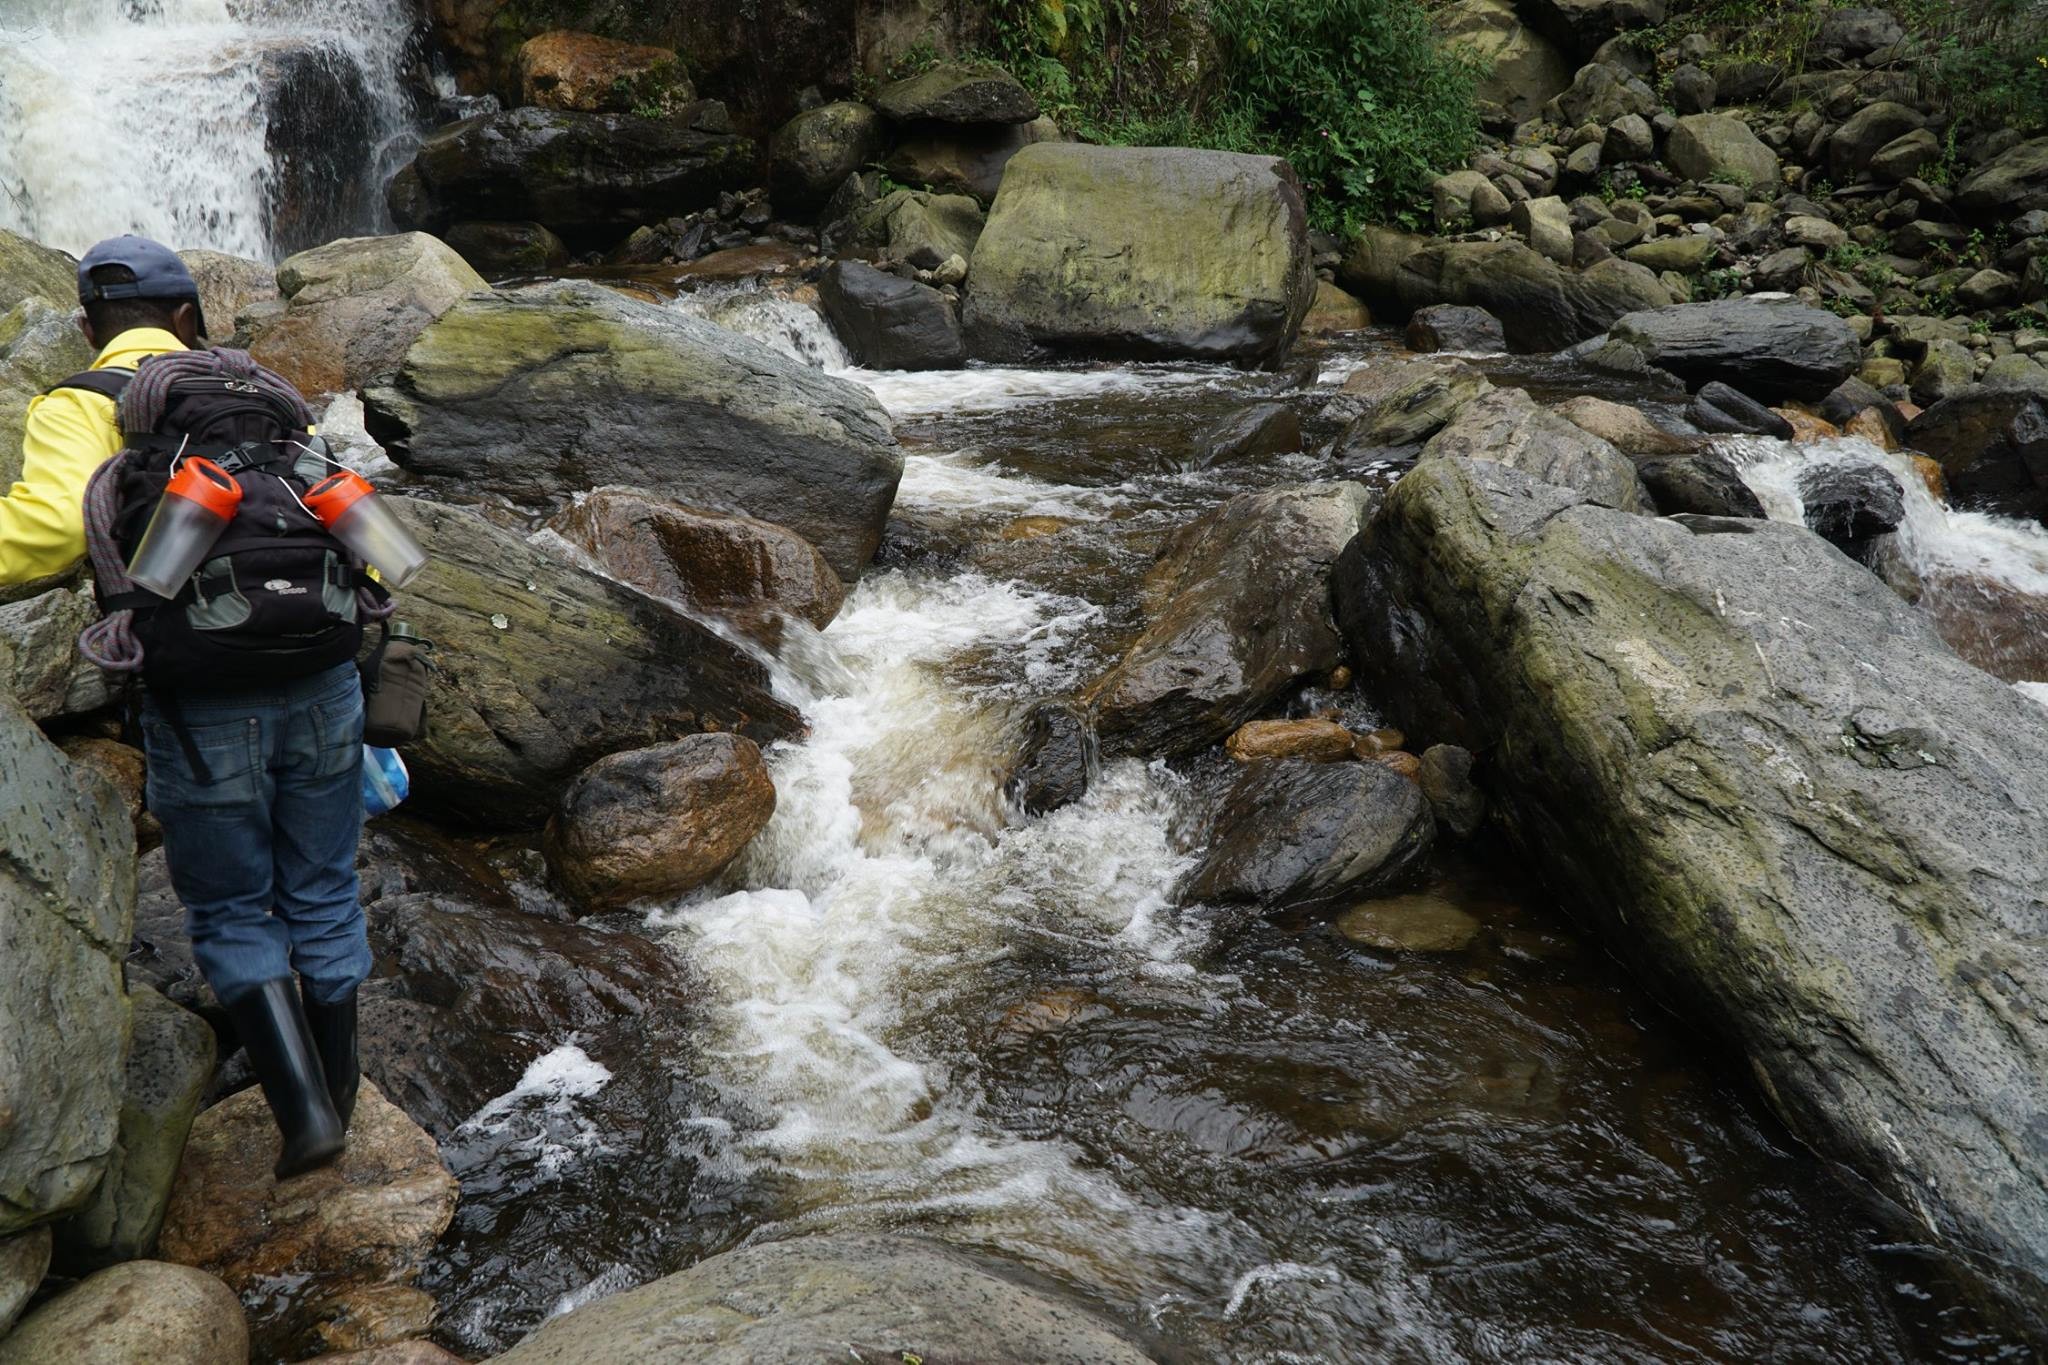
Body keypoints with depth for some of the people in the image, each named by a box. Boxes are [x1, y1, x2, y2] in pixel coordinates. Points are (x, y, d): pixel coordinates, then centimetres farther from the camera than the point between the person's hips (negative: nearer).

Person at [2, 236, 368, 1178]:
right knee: (320, 899, 20)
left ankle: (302, 1109, 7)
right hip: (322, 684, 4)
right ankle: (335, 1088, 33)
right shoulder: (266, 392, 18)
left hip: (203, 709, -4)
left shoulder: (79, 406, 2)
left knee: (231, 916, 16)